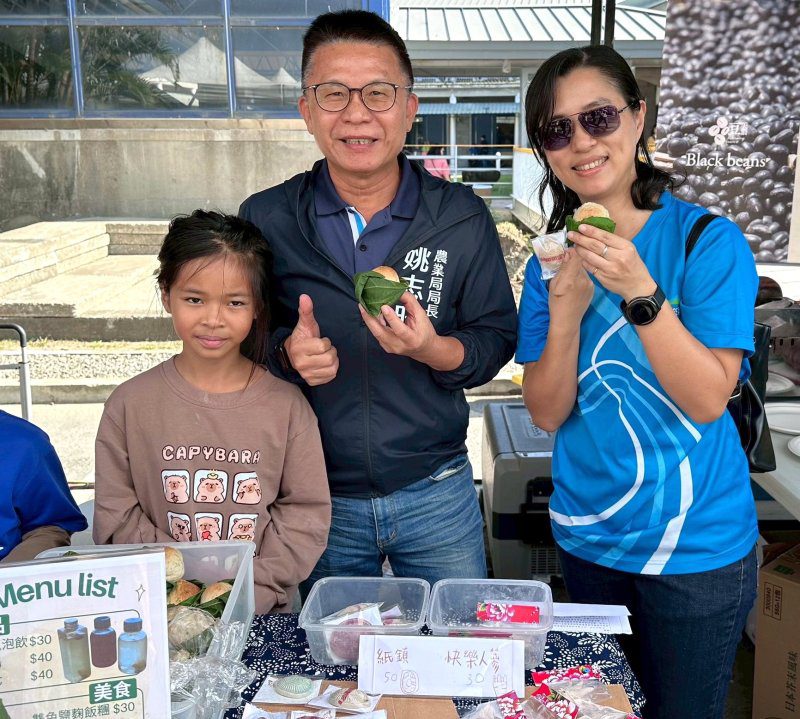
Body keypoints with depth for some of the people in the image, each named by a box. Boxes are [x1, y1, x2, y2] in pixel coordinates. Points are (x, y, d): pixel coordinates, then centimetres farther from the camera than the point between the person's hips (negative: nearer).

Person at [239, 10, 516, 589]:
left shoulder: (463, 217, -5)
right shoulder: (265, 220, -6)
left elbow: (498, 339, -3)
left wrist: (435, 349, -23)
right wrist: (288, 353, -20)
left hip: (437, 495, 0)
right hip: (316, 499, 0)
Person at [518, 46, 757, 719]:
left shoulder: (709, 240, -13)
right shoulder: (552, 259, -1)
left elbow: (708, 400, -20)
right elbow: (549, 413, -6)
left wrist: (639, 292, -31)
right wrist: (565, 311, -22)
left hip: (695, 547, -4)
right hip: (587, 535, 4)